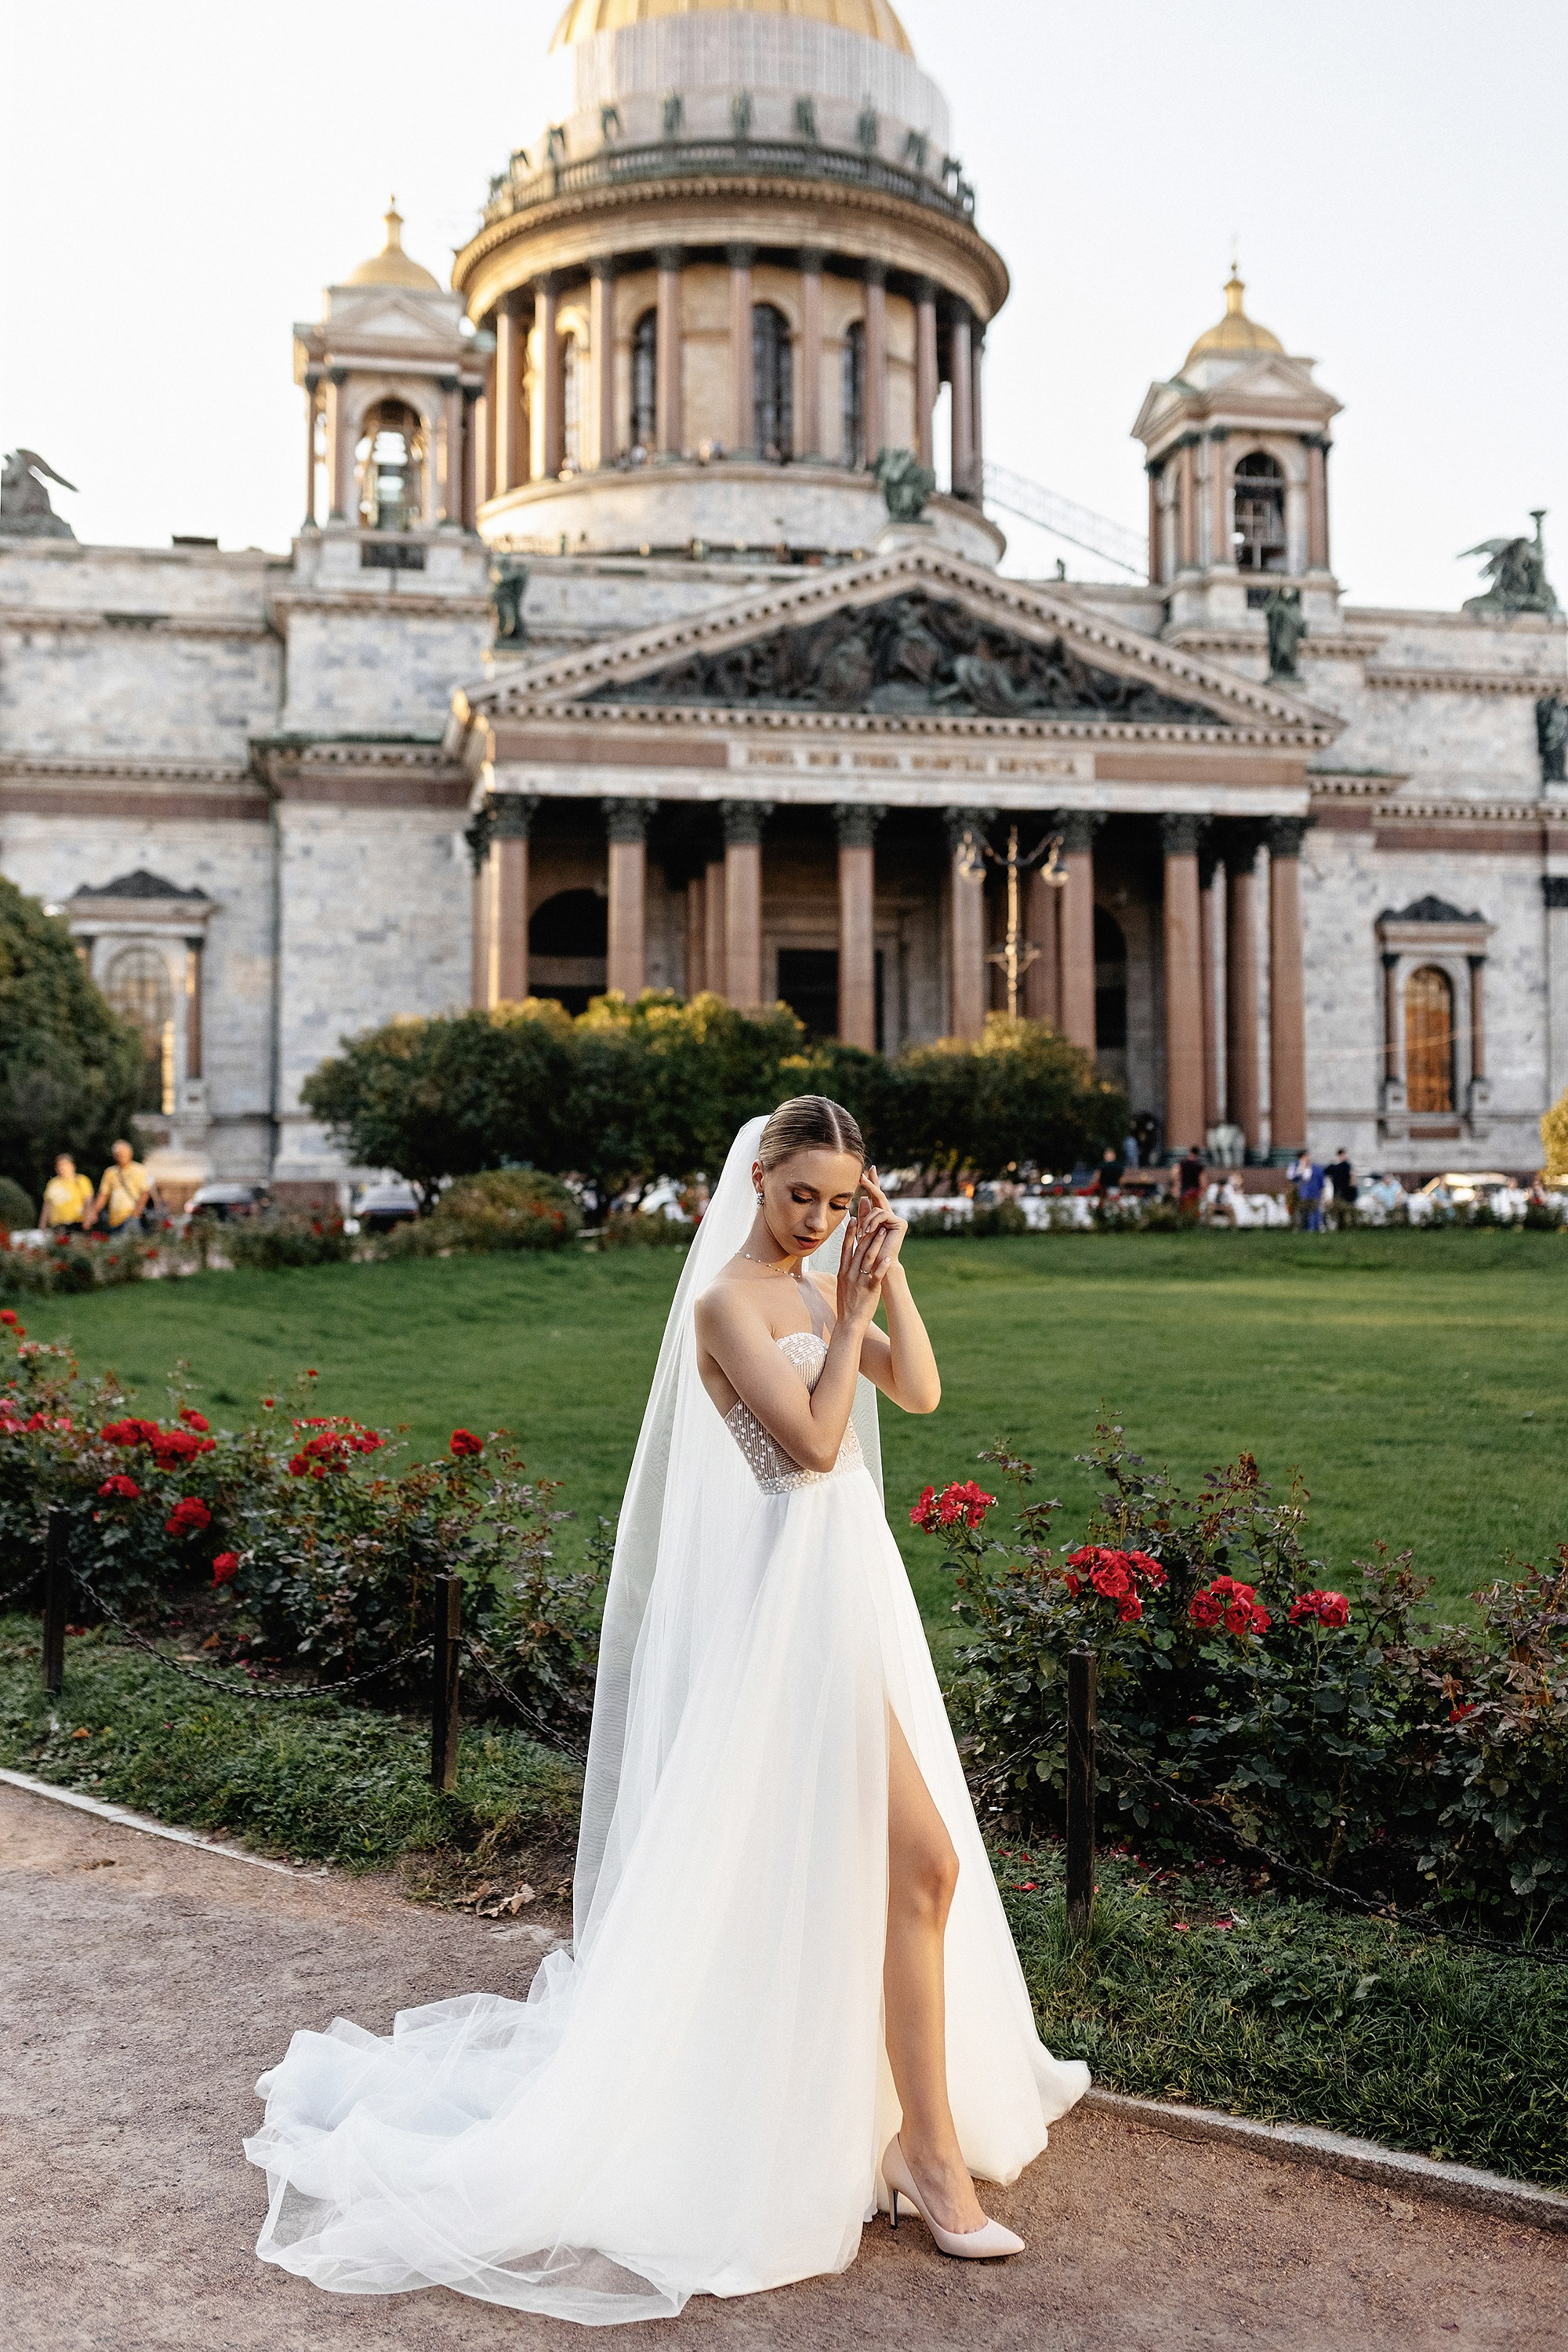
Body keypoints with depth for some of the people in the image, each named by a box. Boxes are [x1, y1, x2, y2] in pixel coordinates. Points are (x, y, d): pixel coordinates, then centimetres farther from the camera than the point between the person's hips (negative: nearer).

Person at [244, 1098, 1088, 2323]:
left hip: (851, 1584, 9)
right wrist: (854, 1311, -16)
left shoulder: (822, 1289, 12)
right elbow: (814, 1441, -21)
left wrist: (889, 1273, -2)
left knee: (827, 1870, 19)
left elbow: (920, 1392, 5)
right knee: (923, 1858, -9)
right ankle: (930, 2145, 1)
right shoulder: (730, 1301, -14)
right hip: (797, 1598, -9)